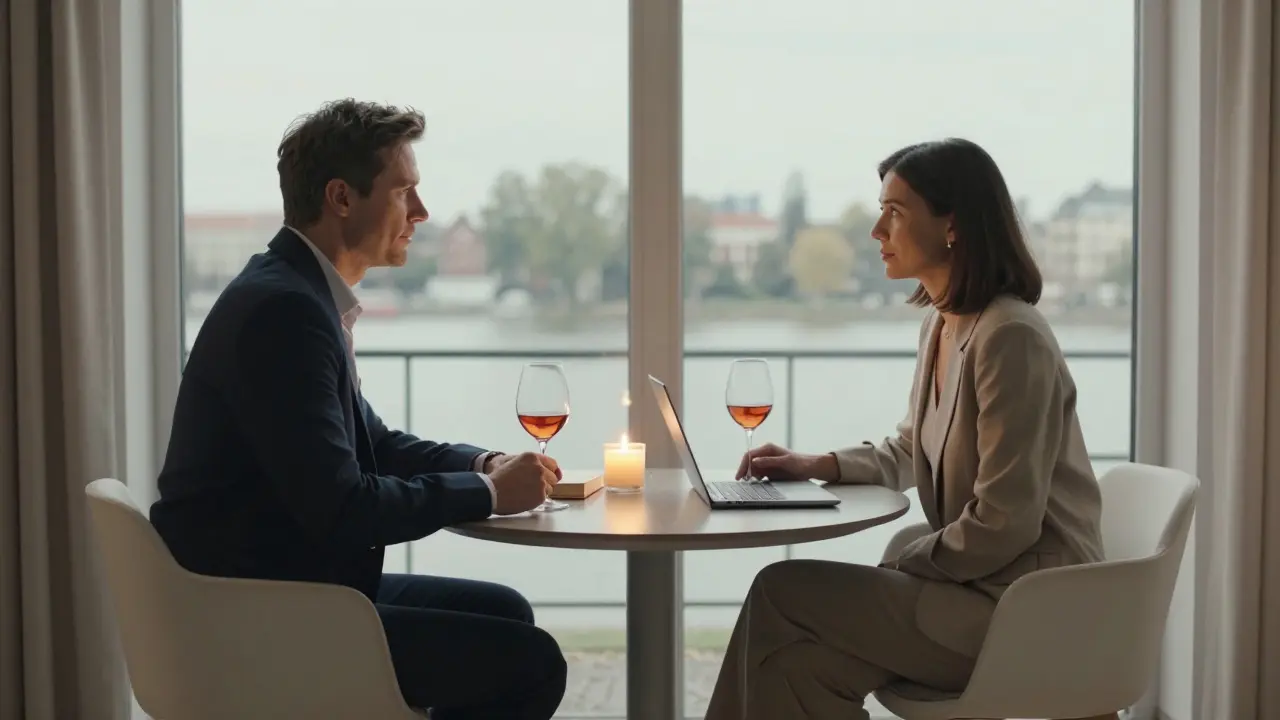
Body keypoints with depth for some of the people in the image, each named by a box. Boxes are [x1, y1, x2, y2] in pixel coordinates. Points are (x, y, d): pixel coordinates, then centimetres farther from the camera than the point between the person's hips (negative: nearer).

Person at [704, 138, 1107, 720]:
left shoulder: (1011, 338, -20)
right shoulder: (940, 323, 9)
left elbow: (1003, 525, -21)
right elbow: (909, 453, 24)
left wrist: (897, 568, -10)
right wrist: (818, 465, 9)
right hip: (975, 583, 8)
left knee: (780, 594, -12)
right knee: (801, 662, -11)